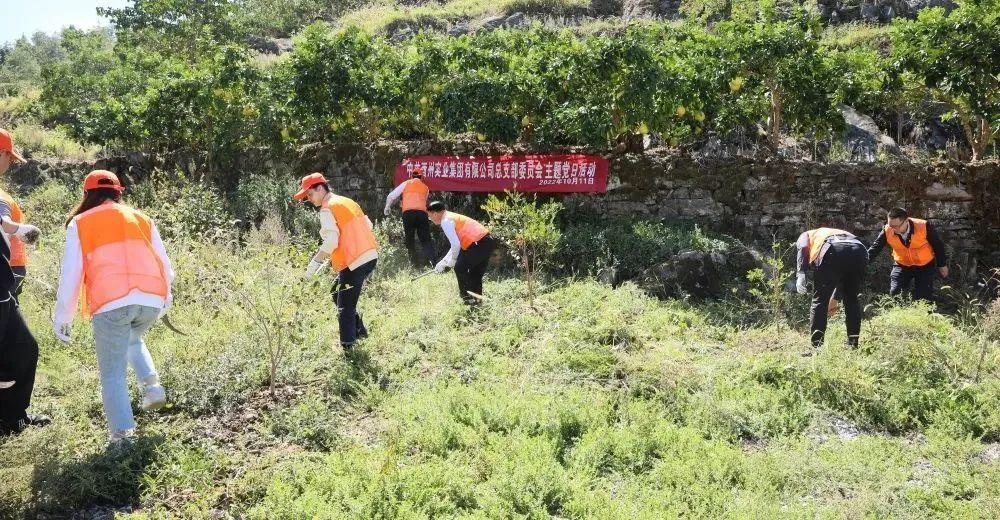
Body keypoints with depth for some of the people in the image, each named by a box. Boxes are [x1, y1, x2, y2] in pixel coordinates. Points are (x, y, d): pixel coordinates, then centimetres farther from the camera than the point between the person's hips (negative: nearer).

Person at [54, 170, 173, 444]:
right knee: (133, 340, 34)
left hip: (111, 303, -3)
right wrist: (164, 299, 38)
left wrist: (62, 318, 18)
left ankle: (122, 435, 5)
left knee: (113, 372, 9)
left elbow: (70, 275, 9)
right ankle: (152, 385, 13)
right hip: (151, 300, 3)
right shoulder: (142, 219, 21)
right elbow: (166, 268, 22)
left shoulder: (79, 225, 13)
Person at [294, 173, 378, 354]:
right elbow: (368, 225, 21)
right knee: (339, 294, 25)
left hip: (354, 262, -9)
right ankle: (359, 330, 25)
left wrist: (315, 262, -12)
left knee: (345, 308, 1)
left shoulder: (327, 209, -8)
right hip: (370, 256, 9)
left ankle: (348, 348, 3)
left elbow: (331, 241, -20)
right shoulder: (347, 202, 17)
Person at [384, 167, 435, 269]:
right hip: (422, 213, 1)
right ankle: (430, 261, -18)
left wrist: (387, 207, 32)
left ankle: (415, 263, 0)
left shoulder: (406, 184, 18)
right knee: (426, 240, 2)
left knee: (409, 240, 8)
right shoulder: (426, 188, 23)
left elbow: (391, 196, 16)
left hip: (408, 213, -1)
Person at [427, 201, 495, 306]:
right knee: (475, 273, 18)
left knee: (460, 268, 1)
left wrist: (453, 259, 4)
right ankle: (476, 299, 22)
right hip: (488, 242, 10)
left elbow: (456, 245, -14)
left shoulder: (446, 221, -6)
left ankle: (468, 297, 3)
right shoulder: (452, 217, 24)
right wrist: (444, 261, 25)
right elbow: (456, 244, 27)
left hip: (480, 243, -10)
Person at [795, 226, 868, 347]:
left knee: (819, 301, 5)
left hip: (833, 251, -5)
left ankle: (816, 347, 1)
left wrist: (800, 274, -6)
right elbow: (843, 275, 44)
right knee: (852, 301, 22)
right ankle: (853, 345, 24)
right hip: (859, 251, 5)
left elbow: (803, 249, 6)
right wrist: (833, 298, 51)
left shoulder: (806, 235, 33)